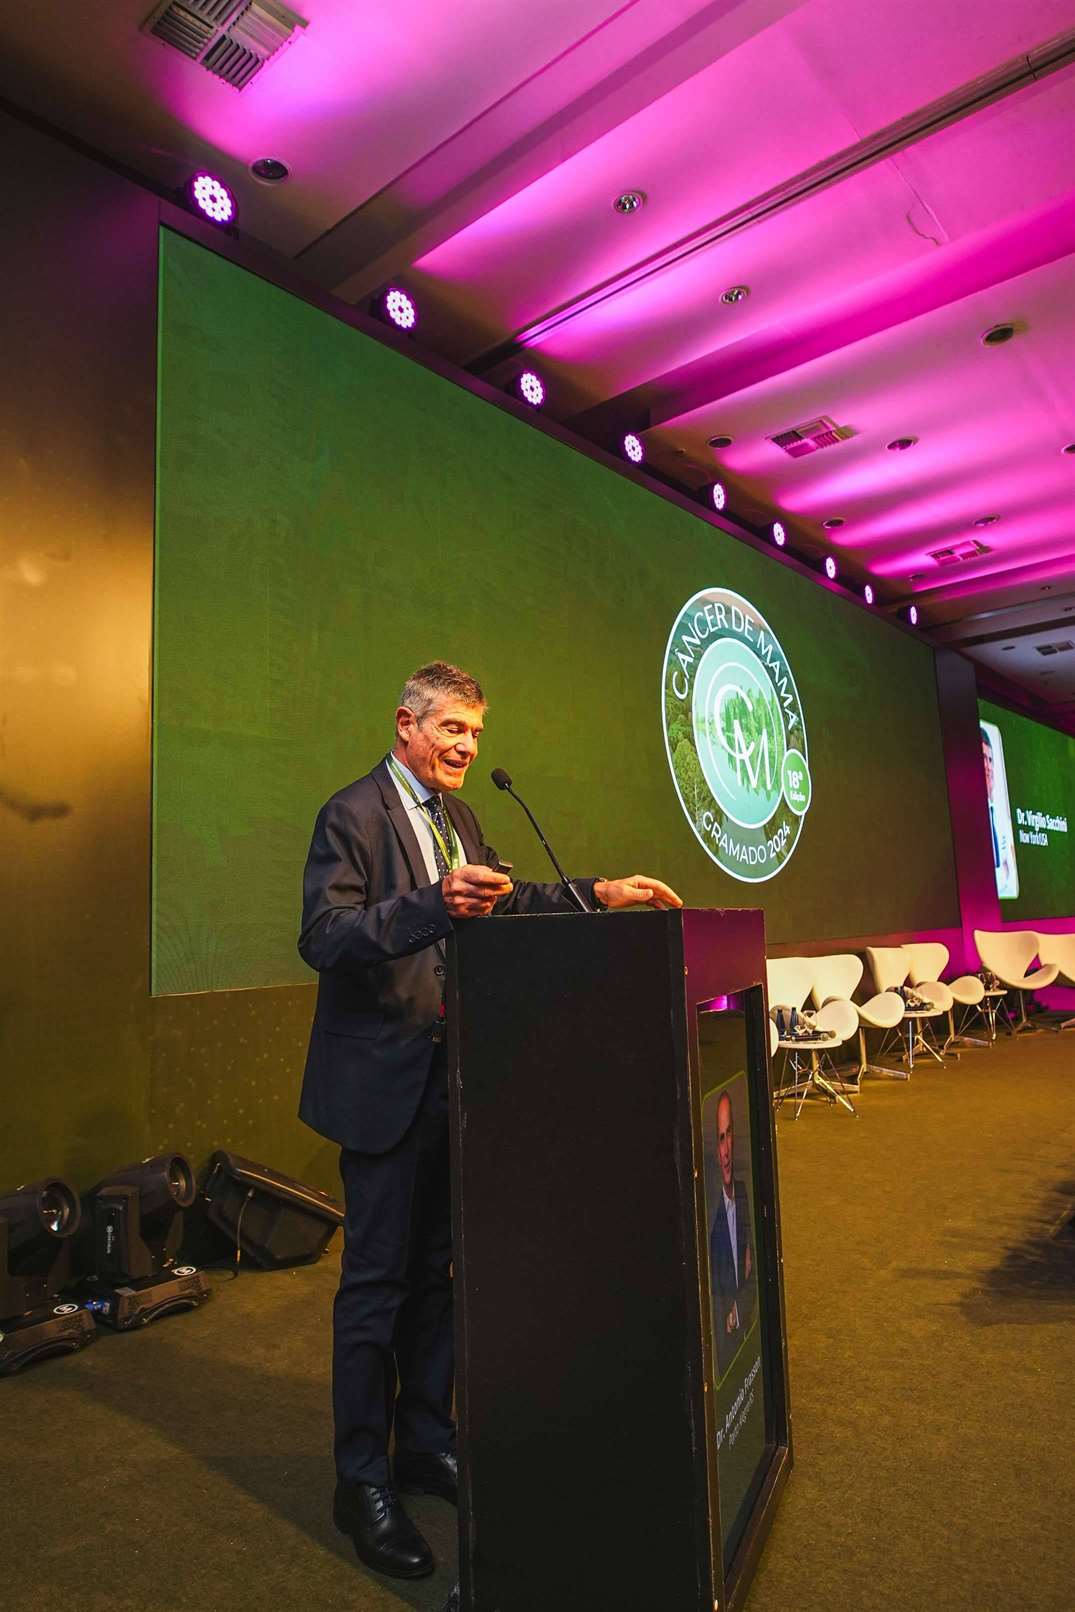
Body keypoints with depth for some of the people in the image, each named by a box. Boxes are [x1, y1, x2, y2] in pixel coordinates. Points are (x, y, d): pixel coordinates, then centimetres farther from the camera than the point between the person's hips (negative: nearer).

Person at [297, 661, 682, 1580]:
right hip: (384, 1078, -8)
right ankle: (362, 1479, 22)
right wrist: (431, 904, -40)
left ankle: (427, 1441, 35)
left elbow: (504, 903, 14)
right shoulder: (353, 815, -13)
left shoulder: (457, 817, 13)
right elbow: (323, 937, -24)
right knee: (377, 1279, 3)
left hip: (451, 1073, 8)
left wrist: (599, 895, 2)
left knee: (434, 1265, 18)